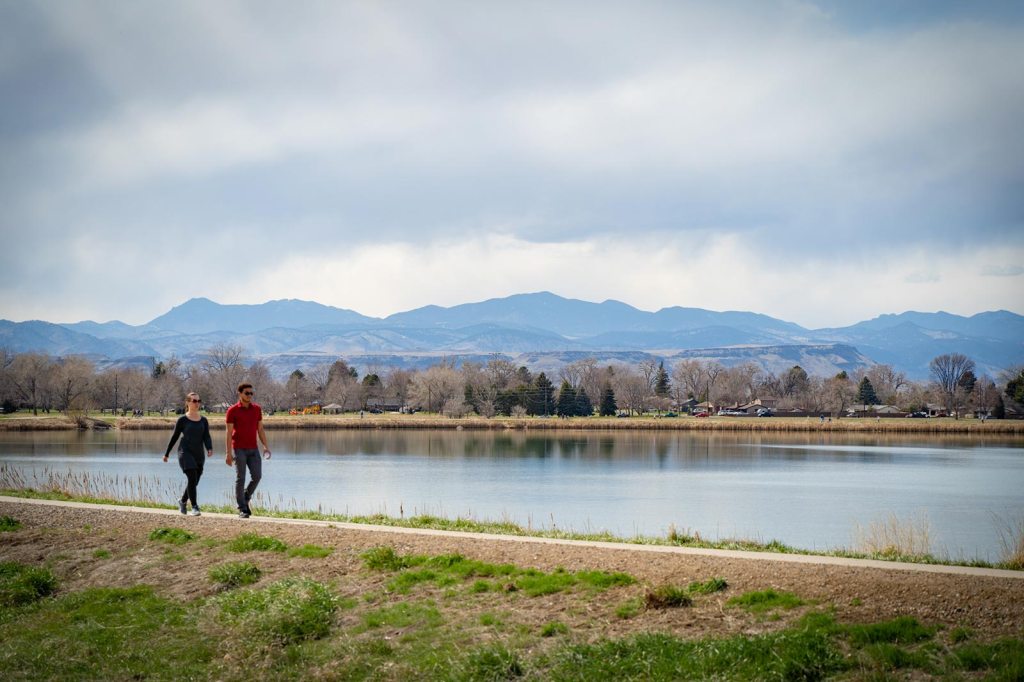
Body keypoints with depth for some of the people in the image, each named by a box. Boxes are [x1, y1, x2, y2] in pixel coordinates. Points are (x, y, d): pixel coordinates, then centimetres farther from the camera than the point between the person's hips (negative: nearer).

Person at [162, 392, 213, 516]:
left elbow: (207, 437, -2)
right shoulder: (182, 420, -2)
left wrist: (210, 449, -21)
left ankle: (182, 501, 35)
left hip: (199, 455, 4)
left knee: (194, 481, 10)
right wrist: (166, 454, 9)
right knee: (192, 478, -19)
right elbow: (174, 437, 5)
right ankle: (194, 507, -15)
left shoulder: (203, 420, 7)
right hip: (185, 452, -4)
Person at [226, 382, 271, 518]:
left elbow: (260, 429, 11)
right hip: (239, 449, -4)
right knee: (240, 478, -3)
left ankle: (245, 499, 19)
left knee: (257, 476, -4)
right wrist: (229, 453, -12)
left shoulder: (257, 409, 7)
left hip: (253, 449, 4)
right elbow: (229, 433, -7)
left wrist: (265, 446, 0)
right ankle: (242, 509, 4)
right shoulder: (232, 410, -6)